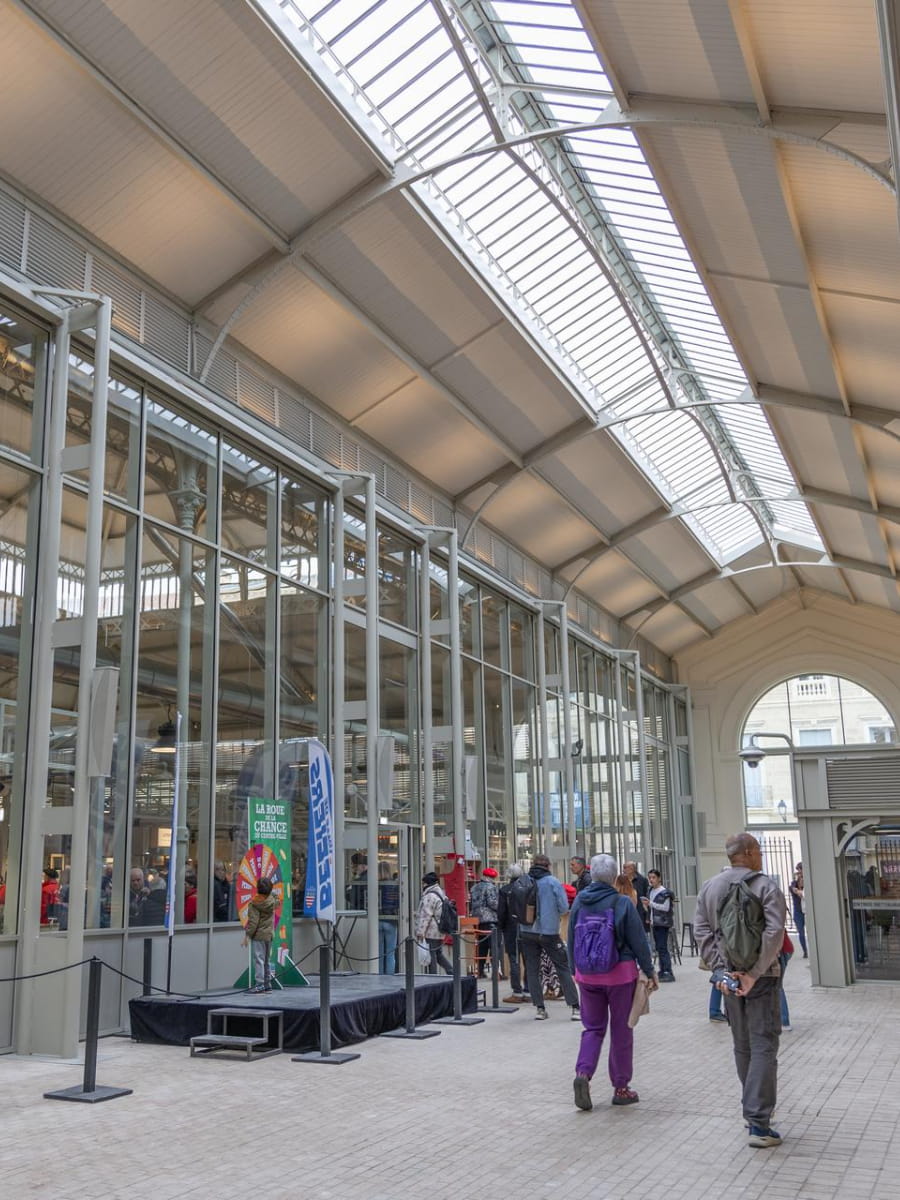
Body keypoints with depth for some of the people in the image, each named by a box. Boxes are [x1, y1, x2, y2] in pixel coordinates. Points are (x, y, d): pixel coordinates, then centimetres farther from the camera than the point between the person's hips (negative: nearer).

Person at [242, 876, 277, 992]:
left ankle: (259, 984, -10)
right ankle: (267, 984, 19)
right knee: (266, 960, 15)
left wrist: (247, 935, -12)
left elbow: (253, 921, -16)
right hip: (269, 934, 6)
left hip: (258, 935, -6)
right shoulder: (272, 901, 3)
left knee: (259, 959, -6)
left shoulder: (254, 903, -13)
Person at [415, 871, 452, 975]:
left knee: (431, 956, -2)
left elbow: (425, 916, -19)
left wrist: (420, 931, -18)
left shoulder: (429, 896, -16)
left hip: (431, 933, -10)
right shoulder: (441, 894, 15)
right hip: (440, 932, 10)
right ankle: (452, 972, 11)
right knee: (439, 953, 17)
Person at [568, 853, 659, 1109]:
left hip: (587, 975, 3)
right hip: (620, 973, -3)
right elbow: (638, 941, -8)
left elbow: (571, 939, 6)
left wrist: (575, 969, 17)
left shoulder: (579, 901, -2)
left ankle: (583, 1072, -8)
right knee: (621, 1030, 10)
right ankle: (620, 1087, 17)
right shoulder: (623, 904, -13)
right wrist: (649, 972, 2)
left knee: (593, 1027, 14)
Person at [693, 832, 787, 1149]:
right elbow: (774, 933, -21)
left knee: (742, 1045, 18)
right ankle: (759, 1123, -8)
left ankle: (753, 1110, 29)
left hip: (728, 977, 5)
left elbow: (702, 932, -2)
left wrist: (720, 970, -7)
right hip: (761, 977, -5)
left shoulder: (709, 887, 5)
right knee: (763, 1045, -2)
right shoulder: (766, 887, -9)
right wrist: (754, 973, -20)